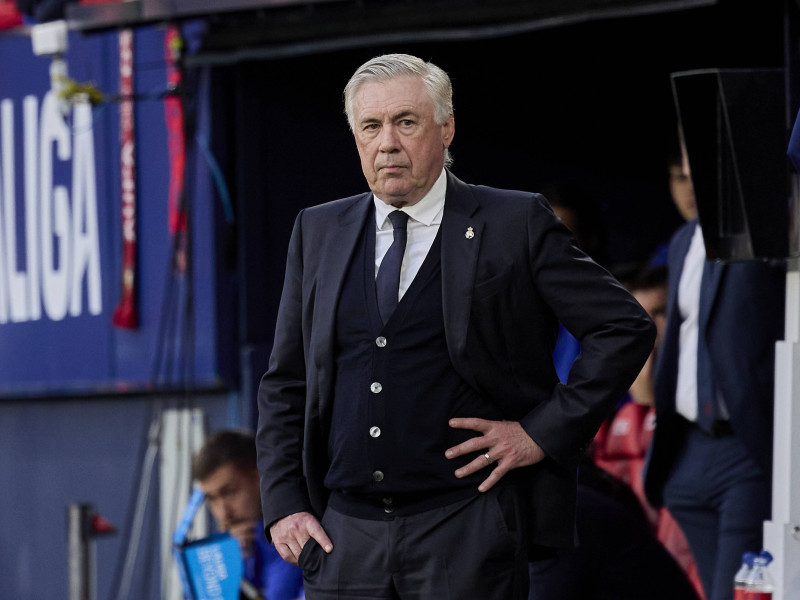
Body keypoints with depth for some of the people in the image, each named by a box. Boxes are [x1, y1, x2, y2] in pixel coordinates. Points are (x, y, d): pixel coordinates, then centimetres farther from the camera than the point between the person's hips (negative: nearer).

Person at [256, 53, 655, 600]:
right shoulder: (319, 232, 12)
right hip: (343, 534, 4)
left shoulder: (515, 225, -1)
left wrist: (544, 432, -6)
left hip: (467, 535, -4)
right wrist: (284, 505, 5)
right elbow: (284, 385, 16)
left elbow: (626, 328, 0)